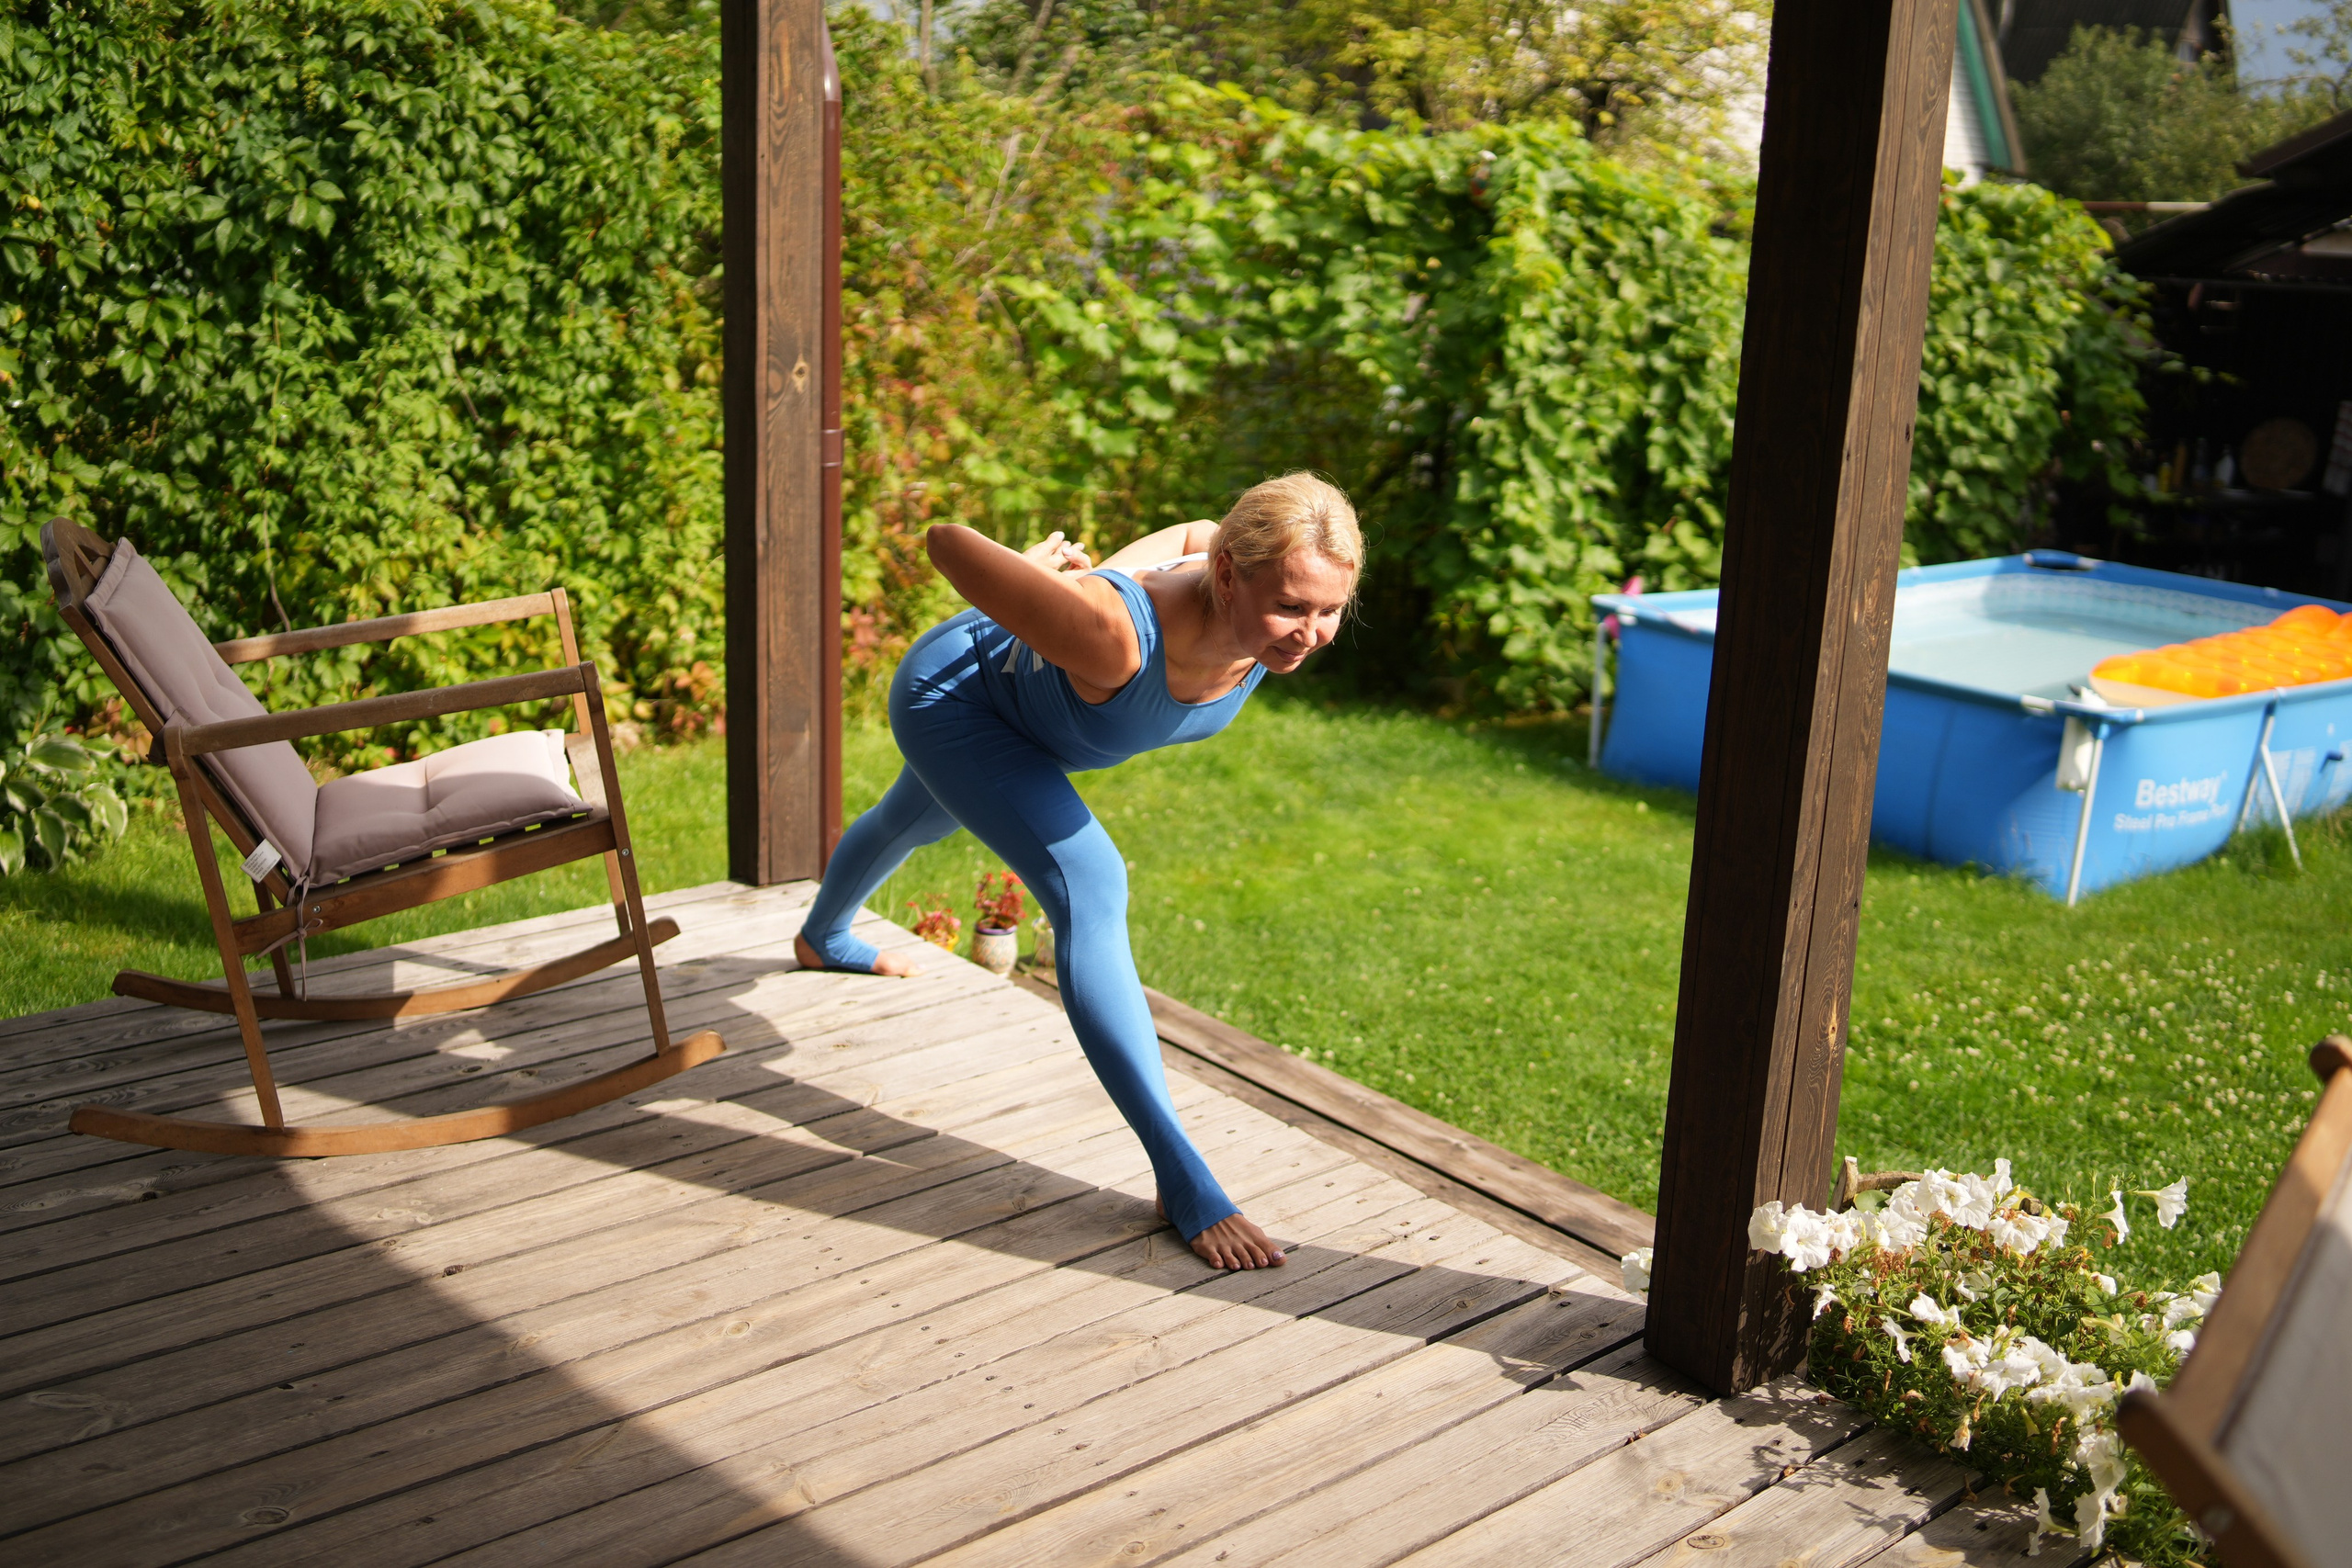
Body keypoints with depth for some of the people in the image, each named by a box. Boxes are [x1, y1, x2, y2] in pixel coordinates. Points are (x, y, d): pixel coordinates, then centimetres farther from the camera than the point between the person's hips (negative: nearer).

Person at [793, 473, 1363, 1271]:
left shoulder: (1277, 622, -29)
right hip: (953, 692, -7)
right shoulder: (1112, 636, -48)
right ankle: (1182, 1182, -20)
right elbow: (946, 540, -38)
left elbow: (1194, 533, -6)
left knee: (912, 822, 36)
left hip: (1017, 701, 7)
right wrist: (1038, 569, -20)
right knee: (1089, 889, -26)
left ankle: (821, 937, 70)